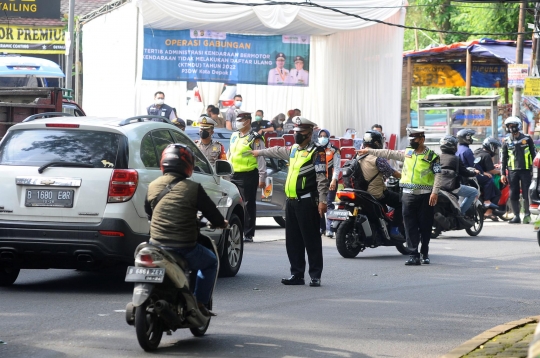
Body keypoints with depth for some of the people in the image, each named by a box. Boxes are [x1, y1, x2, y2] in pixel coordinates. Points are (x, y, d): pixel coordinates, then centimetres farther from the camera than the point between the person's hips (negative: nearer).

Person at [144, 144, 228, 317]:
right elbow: (211, 212, 0)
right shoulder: (193, 188, -10)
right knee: (210, 262, 23)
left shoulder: (153, 186, 3)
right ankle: (200, 303, 16)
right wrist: (222, 223, 22)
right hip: (184, 249, -4)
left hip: (156, 244, 4)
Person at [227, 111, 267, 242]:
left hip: (248, 176, -7)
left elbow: (261, 159, -7)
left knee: (249, 205, -2)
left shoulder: (255, 139, -6)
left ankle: (248, 234, 1)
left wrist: (262, 177, -11)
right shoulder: (234, 136, 16)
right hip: (234, 176, 7)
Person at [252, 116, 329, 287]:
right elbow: (278, 151, 40)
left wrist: (322, 200, -20)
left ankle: (315, 275, -5)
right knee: (293, 241, 8)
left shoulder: (316, 151, -7)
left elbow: (322, 178, -13)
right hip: (291, 201, 8)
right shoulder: (294, 149, 19)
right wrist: (259, 152, 54)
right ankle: (297, 274, 13)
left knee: (311, 240, -7)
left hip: (307, 202, -8)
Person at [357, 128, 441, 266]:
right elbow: (389, 153, 17)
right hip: (409, 194, 4)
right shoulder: (407, 153, 12)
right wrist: (369, 151, 17)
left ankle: (425, 254, 15)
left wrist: (435, 192, -17)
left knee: (425, 226, 2)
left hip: (425, 195, -4)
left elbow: (438, 175, -7)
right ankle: (414, 255, -3)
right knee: (410, 226, -2)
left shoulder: (432, 156, -1)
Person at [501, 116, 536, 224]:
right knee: (513, 195, 1)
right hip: (512, 171, 3)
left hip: (525, 170, -3)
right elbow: (503, 158, 11)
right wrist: (503, 173, 6)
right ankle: (516, 216, 8)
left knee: (526, 194, -3)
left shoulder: (527, 139, 2)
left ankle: (527, 215, 8)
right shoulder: (506, 141, 8)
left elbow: (533, 154, 6)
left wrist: (533, 169, 1)